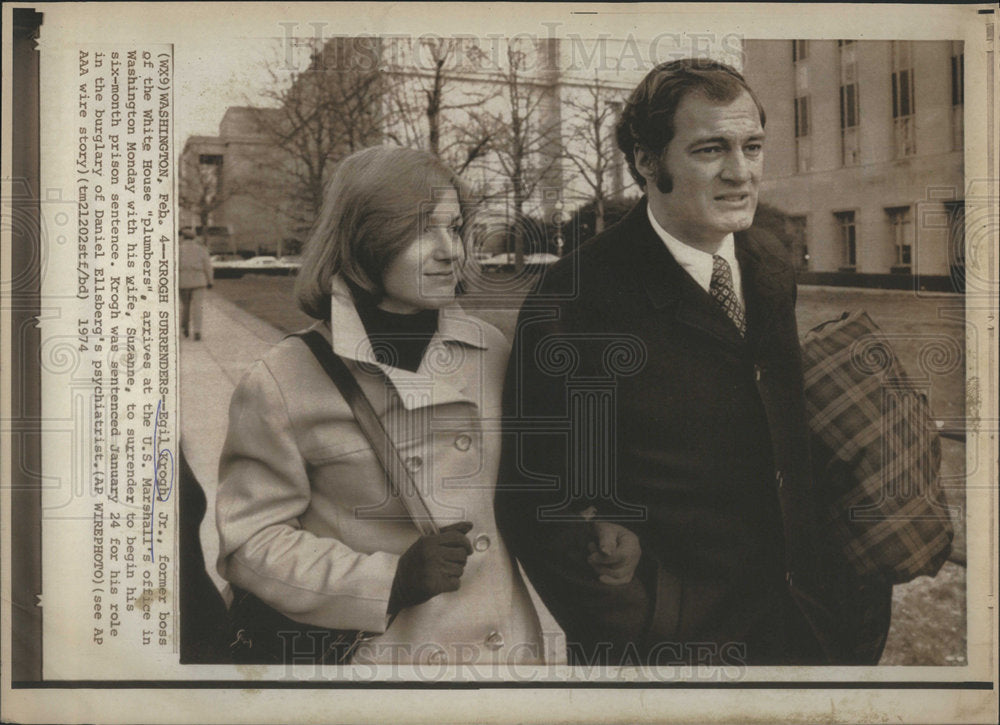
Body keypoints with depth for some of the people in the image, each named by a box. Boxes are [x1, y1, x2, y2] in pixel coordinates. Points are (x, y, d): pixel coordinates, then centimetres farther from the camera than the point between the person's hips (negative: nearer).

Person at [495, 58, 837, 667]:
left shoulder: (772, 264, 3)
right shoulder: (576, 301, -19)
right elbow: (536, 506, -17)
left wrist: (808, 590, 9)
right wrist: (640, 638, -17)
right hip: (668, 642, -6)